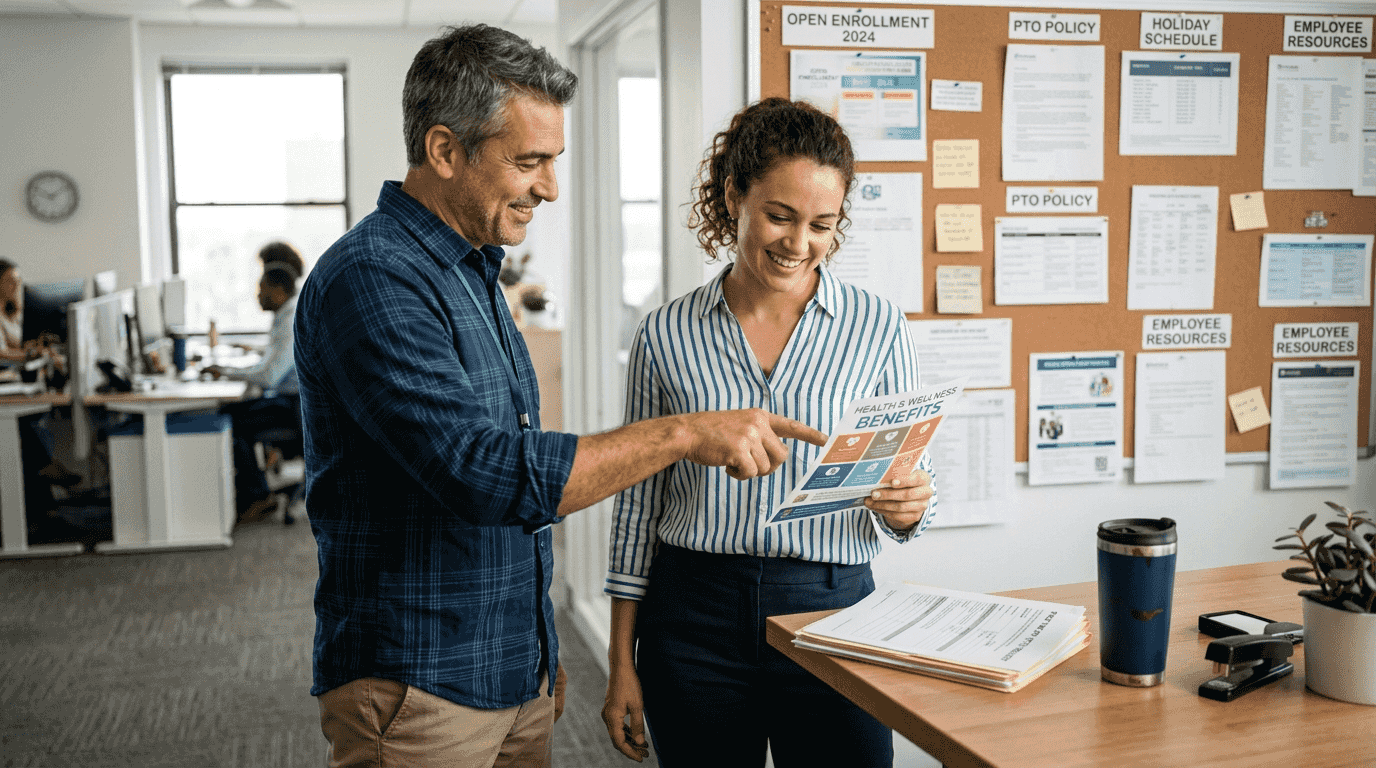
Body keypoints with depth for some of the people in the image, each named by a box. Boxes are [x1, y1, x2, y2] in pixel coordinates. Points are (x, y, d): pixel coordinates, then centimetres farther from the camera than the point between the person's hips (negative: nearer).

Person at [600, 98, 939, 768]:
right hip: (694, 620, 1)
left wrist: (907, 506, -18)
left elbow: (909, 493, 6)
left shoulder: (876, 327, -1)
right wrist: (622, 662, 5)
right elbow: (640, 505, 5)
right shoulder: (666, 335, 0)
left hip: (831, 612, 0)